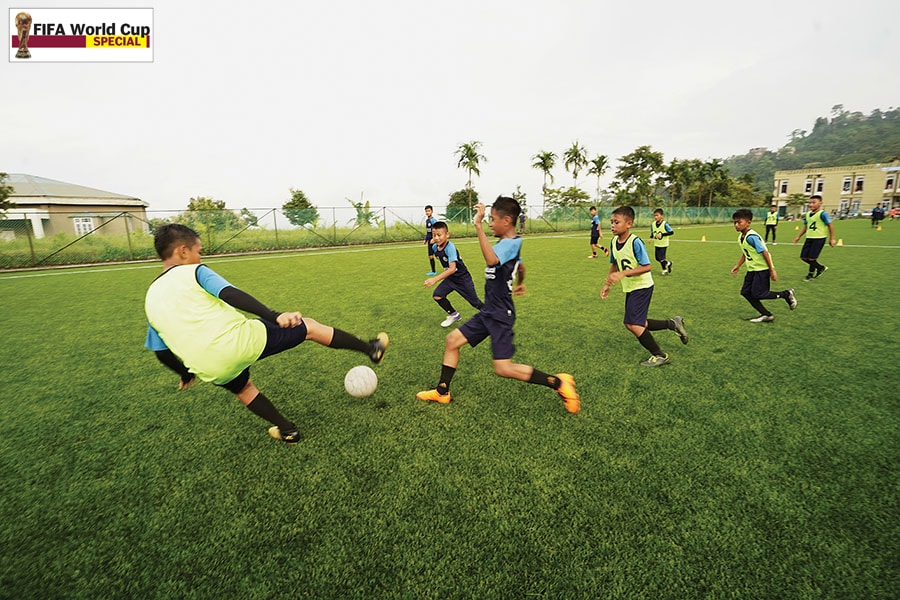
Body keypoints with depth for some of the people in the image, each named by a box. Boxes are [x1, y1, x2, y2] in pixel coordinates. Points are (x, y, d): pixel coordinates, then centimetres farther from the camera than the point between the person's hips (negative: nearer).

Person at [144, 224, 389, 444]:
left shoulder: (151, 299, 19)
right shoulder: (194, 272, 2)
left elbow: (162, 352, 23)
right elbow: (231, 295, -17)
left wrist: (186, 373, 38)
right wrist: (274, 316, -26)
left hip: (213, 370, 6)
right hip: (242, 340, -6)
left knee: (242, 388, 38)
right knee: (308, 326, 10)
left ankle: (286, 429, 45)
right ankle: (370, 349, 18)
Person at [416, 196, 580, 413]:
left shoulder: (511, 243, -18)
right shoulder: (509, 243, 10)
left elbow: (491, 260, -41)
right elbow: (520, 268, 29)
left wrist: (478, 226, -40)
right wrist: (518, 285, 48)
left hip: (500, 315, -10)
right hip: (488, 312, 10)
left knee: (504, 369, -10)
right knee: (452, 340, 9)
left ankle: (559, 382, 5)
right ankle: (442, 392, 21)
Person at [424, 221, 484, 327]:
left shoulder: (450, 247, -31)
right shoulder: (434, 247, -9)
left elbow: (452, 268, -42)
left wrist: (435, 279, -48)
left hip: (463, 278, -7)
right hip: (450, 278, 7)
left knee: (475, 302, 4)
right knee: (437, 295, -8)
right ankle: (453, 315, 12)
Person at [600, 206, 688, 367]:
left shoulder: (635, 242, -23)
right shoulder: (614, 242, 1)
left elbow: (646, 267, -25)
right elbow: (614, 265, 13)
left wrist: (622, 274, -32)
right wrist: (607, 285, 8)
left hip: (642, 287, -8)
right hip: (629, 288, 8)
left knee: (632, 324, -11)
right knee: (638, 324, 14)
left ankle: (659, 356, 8)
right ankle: (672, 324, 31)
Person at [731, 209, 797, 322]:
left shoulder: (751, 237, -23)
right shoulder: (740, 236, 5)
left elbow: (764, 252, -22)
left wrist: (772, 270, -20)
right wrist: (738, 265, 15)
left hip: (762, 268, -9)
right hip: (752, 268, 9)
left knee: (756, 294, -7)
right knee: (745, 292, 4)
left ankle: (786, 294, 15)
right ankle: (766, 315, 14)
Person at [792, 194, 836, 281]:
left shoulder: (822, 214, -13)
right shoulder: (807, 214, 7)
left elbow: (830, 225, -10)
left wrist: (831, 239, -10)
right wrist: (798, 236, 15)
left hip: (819, 238, -7)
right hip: (809, 238, 7)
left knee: (812, 258, -7)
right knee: (803, 257, 6)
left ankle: (810, 274, 14)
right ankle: (821, 268, 27)